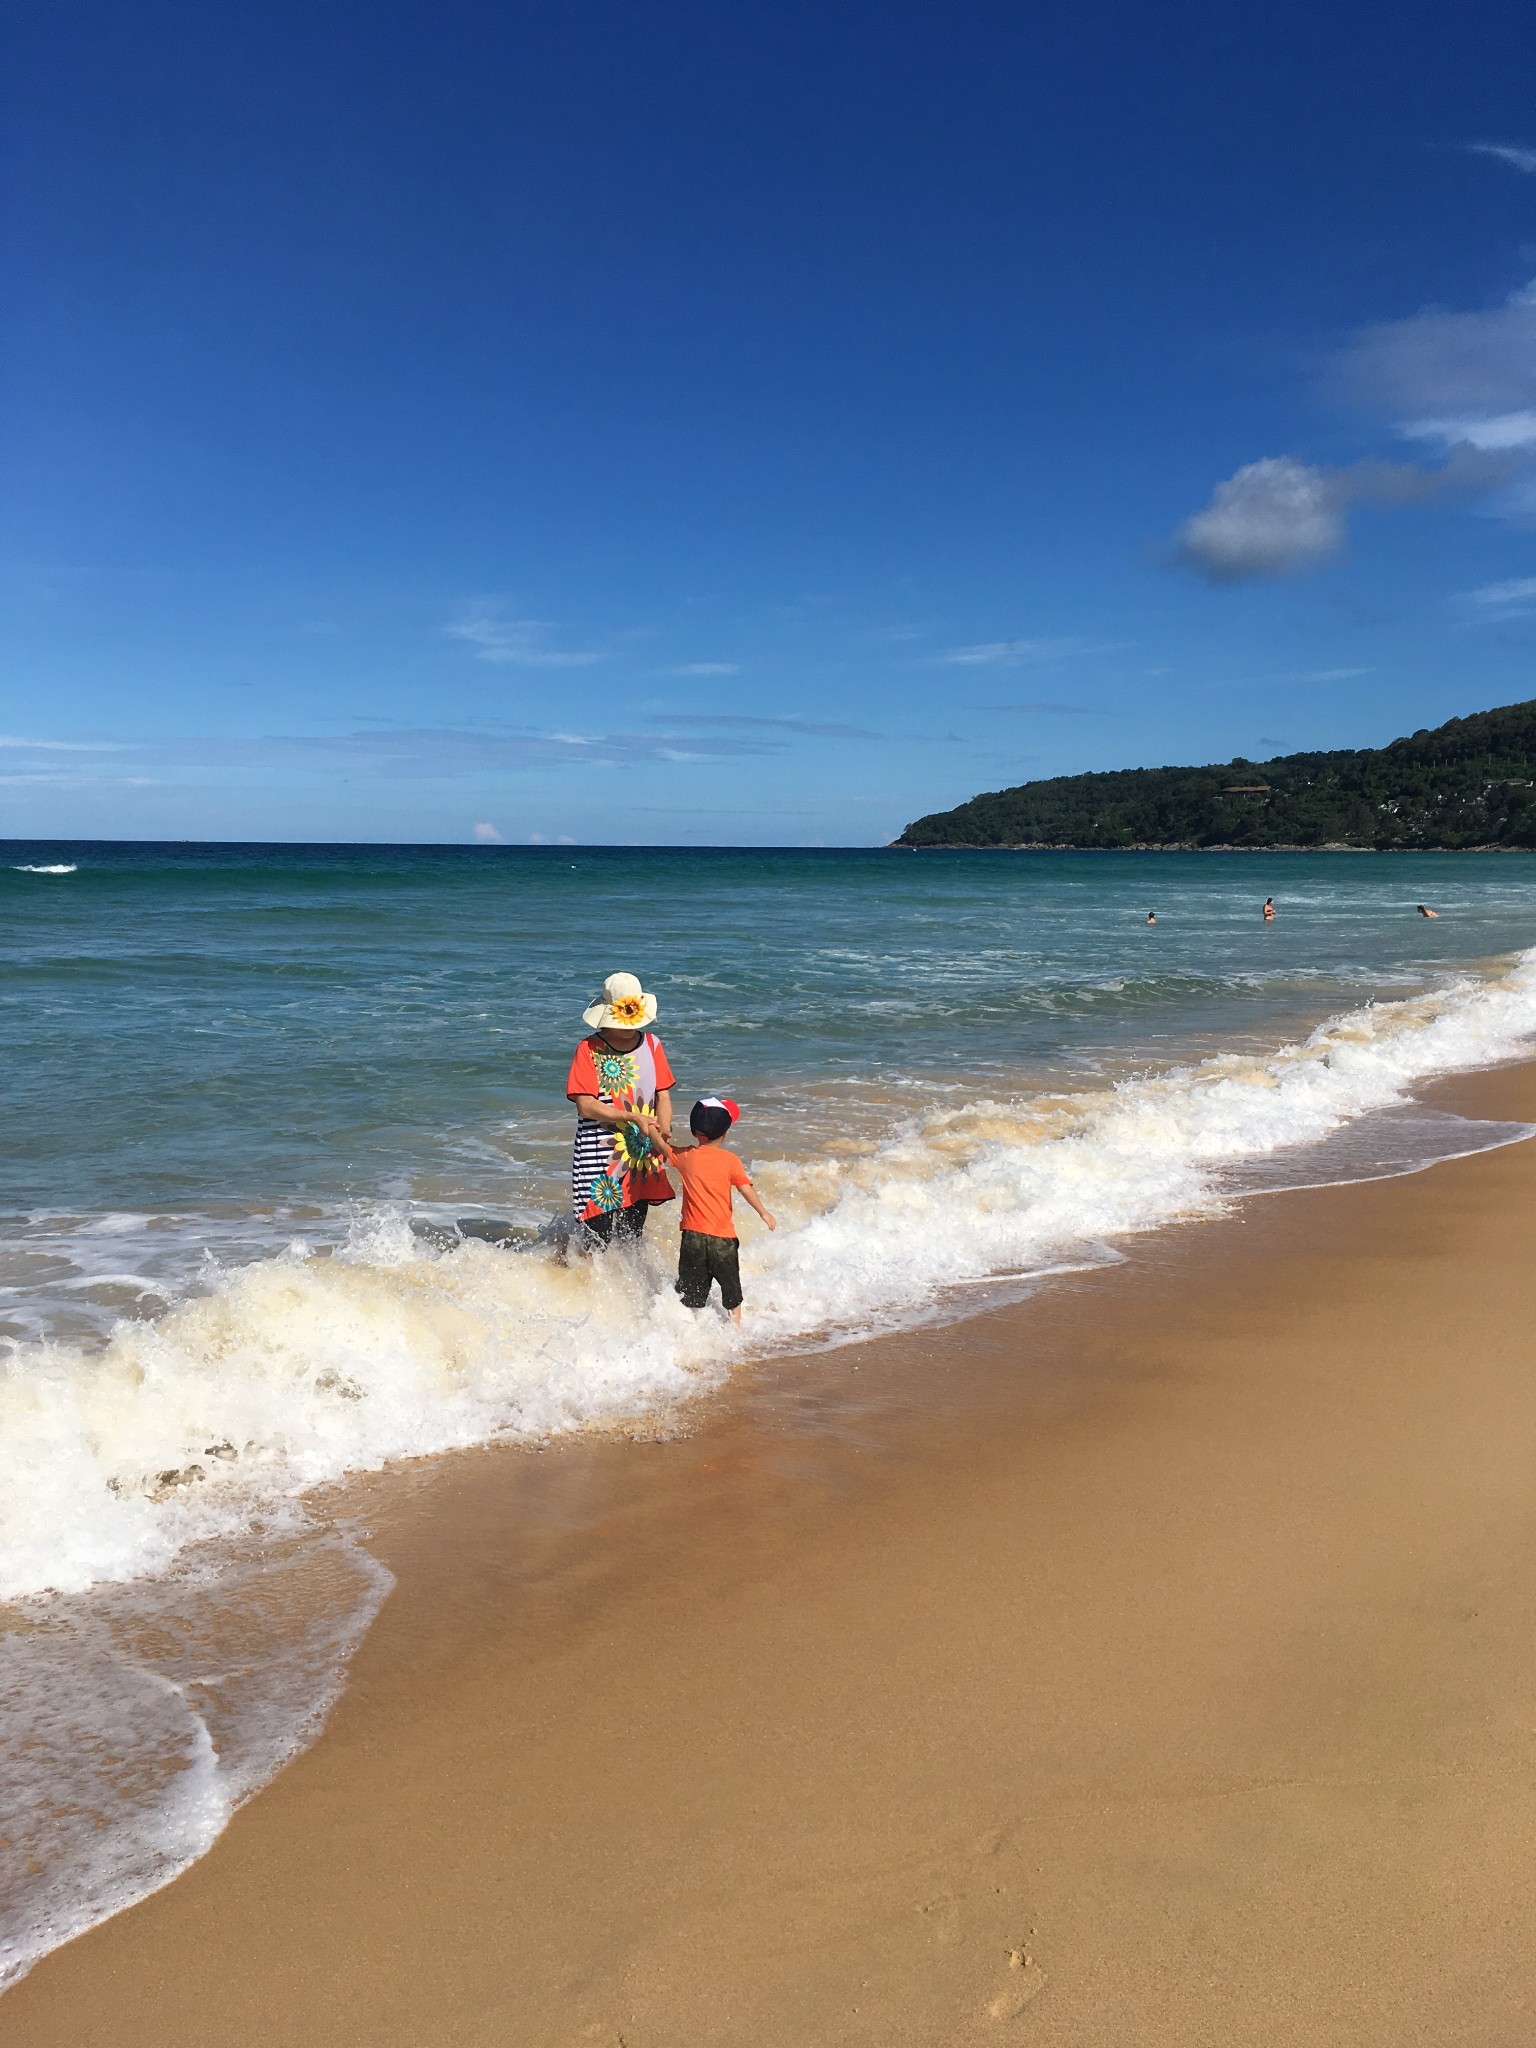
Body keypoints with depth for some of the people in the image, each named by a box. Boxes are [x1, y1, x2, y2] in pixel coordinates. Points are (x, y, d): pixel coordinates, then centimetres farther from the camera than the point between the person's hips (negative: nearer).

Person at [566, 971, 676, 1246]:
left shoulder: (652, 1044, 7)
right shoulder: (589, 1049, -6)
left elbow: (663, 1096, 6)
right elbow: (585, 1106, -12)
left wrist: (662, 1134, -13)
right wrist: (633, 1117, -17)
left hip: (642, 1156, 4)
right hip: (599, 1160, -4)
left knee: (632, 1235, 10)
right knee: (599, 1239, -5)